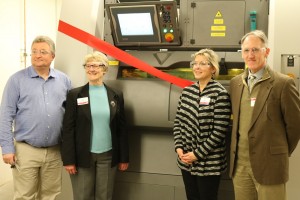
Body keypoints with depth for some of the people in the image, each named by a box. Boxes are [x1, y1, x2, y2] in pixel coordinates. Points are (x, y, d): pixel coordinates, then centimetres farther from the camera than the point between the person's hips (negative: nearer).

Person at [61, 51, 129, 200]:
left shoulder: (116, 96, 4)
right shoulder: (75, 95, -1)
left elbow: (121, 128, 6)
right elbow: (68, 129, -3)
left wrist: (124, 158, 5)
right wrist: (68, 159, -8)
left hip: (108, 156, 2)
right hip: (82, 156, -1)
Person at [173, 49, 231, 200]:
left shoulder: (220, 94, -12)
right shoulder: (186, 92, 6)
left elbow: (219, 131, -16)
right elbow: (178, 122, 10)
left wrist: (197, 154, -15)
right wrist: (179, 148, -3)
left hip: (209, 162, -5)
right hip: (186, 160, 5)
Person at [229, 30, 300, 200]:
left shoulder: (283, 83, -10)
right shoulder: (236, 83, 8)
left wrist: (282, 153, 5)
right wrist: (238, 150, 13)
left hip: (269, 164, -5)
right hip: (239, 163, 5)